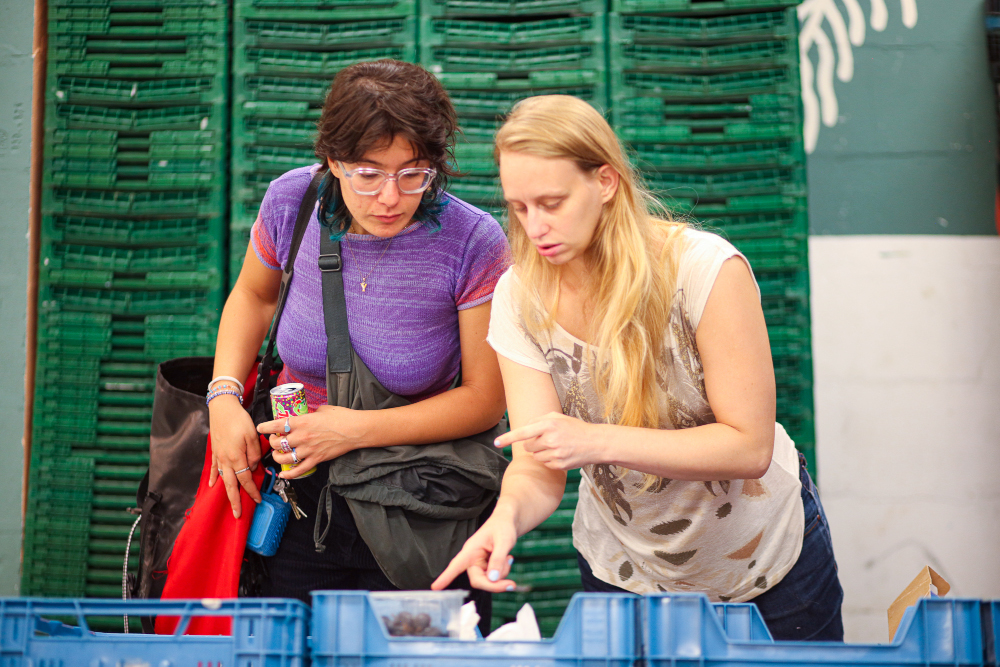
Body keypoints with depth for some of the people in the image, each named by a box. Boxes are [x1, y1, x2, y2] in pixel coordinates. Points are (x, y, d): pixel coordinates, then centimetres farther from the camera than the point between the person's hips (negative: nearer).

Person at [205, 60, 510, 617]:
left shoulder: (474, 243, -19)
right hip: (301, 492, 3)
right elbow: (253, 295, 12)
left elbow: (485, 399, -11)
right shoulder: (292, 201, -10)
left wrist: (357, 430, -19)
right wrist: (224, 396, -3)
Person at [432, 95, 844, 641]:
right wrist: (508, 514, -40)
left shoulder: (705, 268, -26)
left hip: (764, 554, -2)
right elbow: (537, 466, -16)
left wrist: (598, 441, -36)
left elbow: (750, 446, -26)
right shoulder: (518, 297, -15)